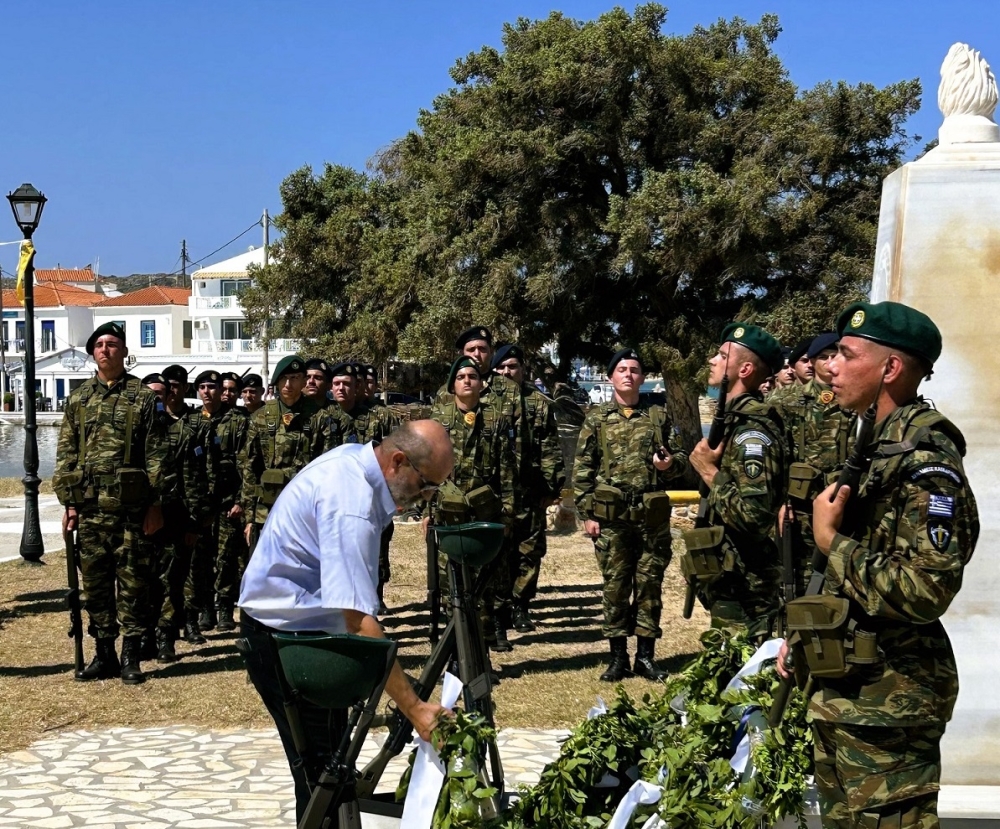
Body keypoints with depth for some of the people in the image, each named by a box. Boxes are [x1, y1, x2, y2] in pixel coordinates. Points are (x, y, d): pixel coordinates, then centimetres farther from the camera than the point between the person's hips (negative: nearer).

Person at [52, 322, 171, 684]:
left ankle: (131, 657, 9)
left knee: (132, 582, 1)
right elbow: (65, 454, 11)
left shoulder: (144, 397, 1)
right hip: (89, 506, 4)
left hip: (131, 506, -3)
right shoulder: (78, 399, 11)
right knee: (94, 582, 8)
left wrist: (156, 503, -7)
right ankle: (104, 654, 17)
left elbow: (157, 454, -2)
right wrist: (68, 502, 3)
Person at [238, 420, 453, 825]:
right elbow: (360, 620, -35)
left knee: (332, 766, 12)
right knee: (321, 776, -7)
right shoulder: (351, 505, -31)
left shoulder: (356, 458, -1)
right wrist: (414, 708, -35)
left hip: (303, 627, 10)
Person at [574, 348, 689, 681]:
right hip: (611, 516, -1)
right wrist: (587, 513, -3)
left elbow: (682, 456, 14)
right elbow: (582, 469, 3)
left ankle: (645, 656, 13)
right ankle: (618, 657, 10)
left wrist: (670, 463, -10)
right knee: (615, 585, 3)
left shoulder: (658, 416, 10)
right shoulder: (596, 418, 6)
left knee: (650, 584, 5)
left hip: (653, 515, 1)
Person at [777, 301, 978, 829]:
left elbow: (923, 590, -29)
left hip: (888, 701, -10)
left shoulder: (926, 460, -20)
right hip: (849, 686, 10)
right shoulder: (883, 445, 11)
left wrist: (831, 541, -19)